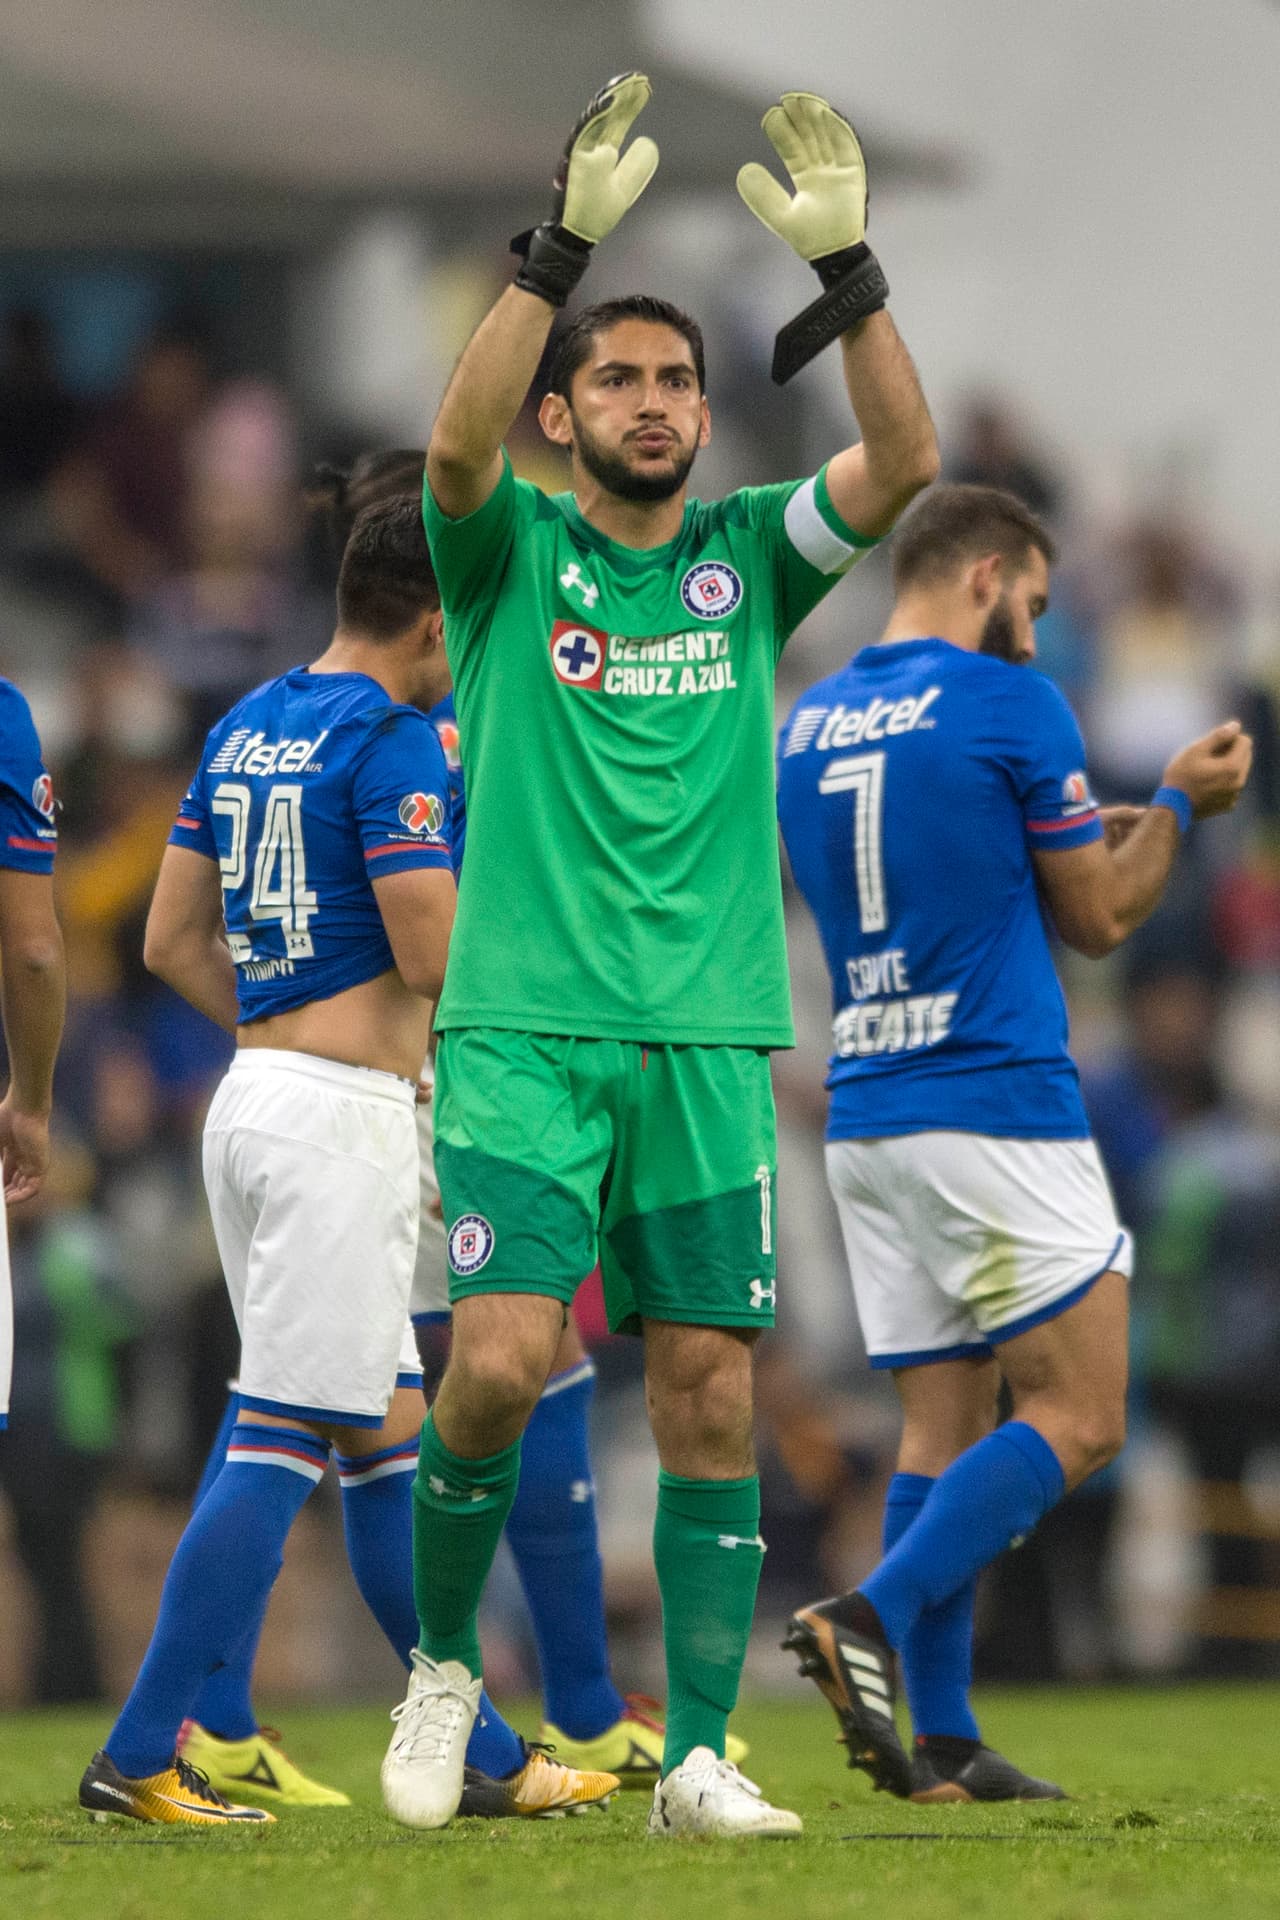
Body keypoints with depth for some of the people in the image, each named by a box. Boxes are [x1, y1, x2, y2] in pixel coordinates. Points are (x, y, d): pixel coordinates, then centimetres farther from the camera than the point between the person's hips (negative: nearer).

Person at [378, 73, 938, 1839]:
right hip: (524, 1028, -3)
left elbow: (903, 465, -6)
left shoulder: (749, 556, 11)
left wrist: (846, 267, -19)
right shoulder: (512, 551, 4)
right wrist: (566, 243, -28)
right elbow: (458, 444, -18)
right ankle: (445, 1659, 9)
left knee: (712, 1398, 0)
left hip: (713, 1038, 3)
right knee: (499, 1362, -15)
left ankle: (698, 1757, 5)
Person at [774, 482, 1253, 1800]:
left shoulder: (804, 728, 13)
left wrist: (1099, 831, 29)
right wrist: (1178, 803, 16)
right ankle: (873, 1618, -20)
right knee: (1077, 1418, -3)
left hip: (867, 1120, 7)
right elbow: (1099, 916, 0)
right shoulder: (1006, 704, -7)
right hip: (997, 1107, -7)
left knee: (942, 1427, 8)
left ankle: (941, 1742, 1)